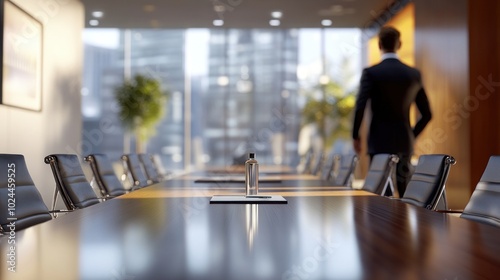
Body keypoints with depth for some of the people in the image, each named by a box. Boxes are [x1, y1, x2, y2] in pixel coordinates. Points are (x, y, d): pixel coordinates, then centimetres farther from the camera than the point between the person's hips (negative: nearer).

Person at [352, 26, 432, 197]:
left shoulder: (370, 72, -6)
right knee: (405, 194, 11)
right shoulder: (414, 74, 5)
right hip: (405, 142, 3)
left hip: (379, 142, -3)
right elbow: (426, 114, 8)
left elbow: (359, 108, -13)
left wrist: (355, 136, -1)